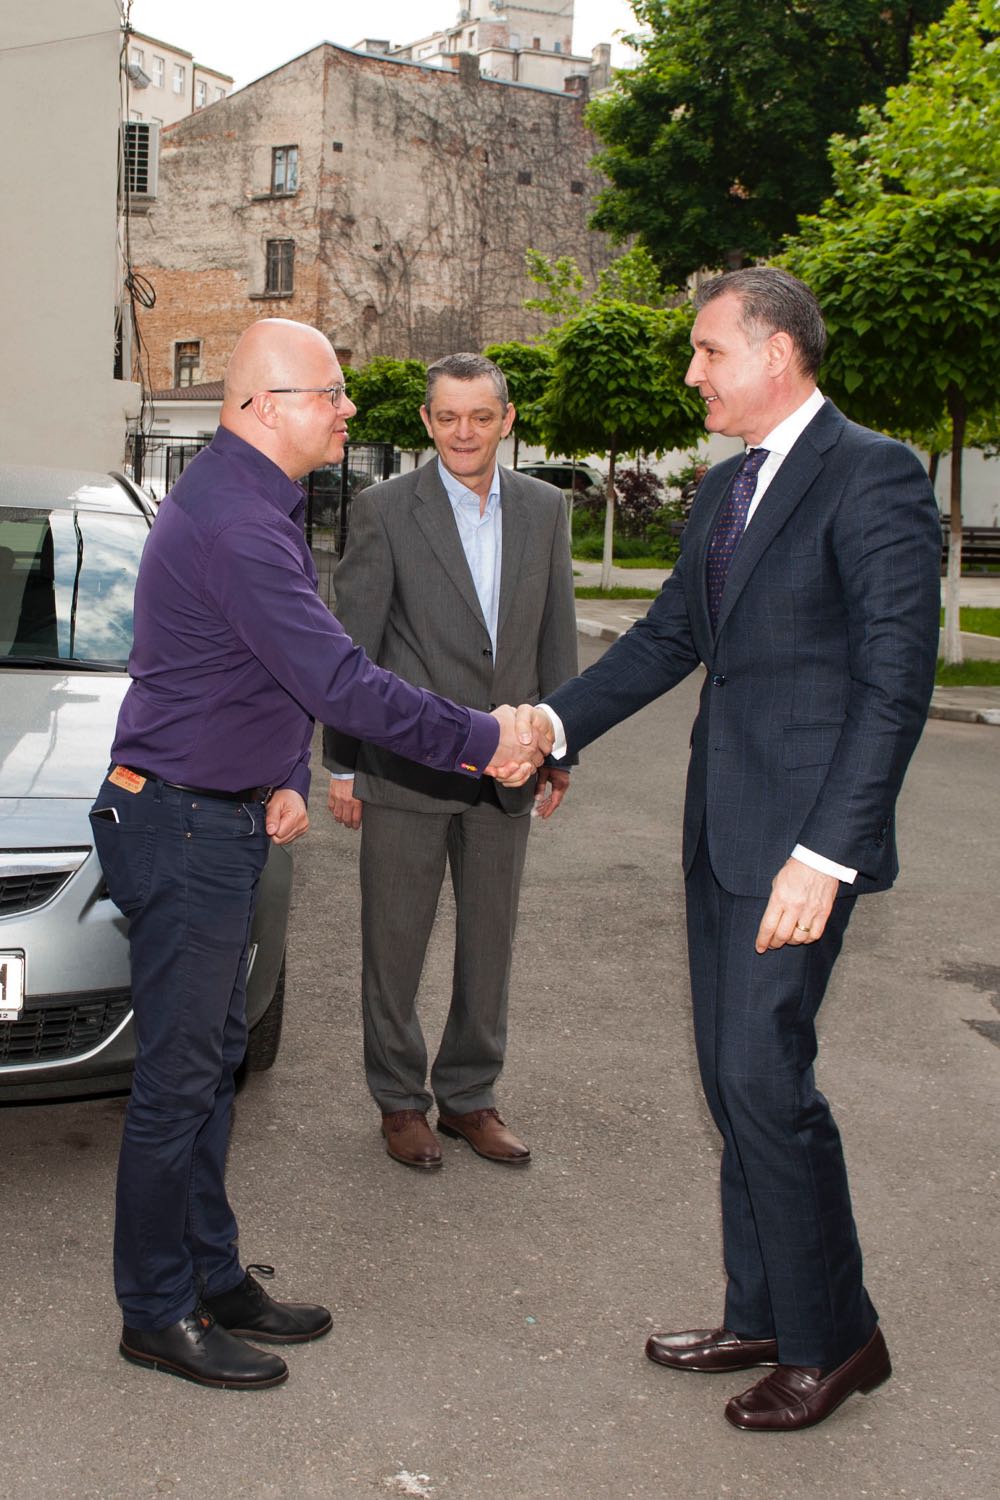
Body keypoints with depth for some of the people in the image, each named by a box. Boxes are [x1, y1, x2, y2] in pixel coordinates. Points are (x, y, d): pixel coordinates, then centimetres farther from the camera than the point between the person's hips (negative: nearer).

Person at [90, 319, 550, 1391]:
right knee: (178, 1078, 0)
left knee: (210, 1060, 16)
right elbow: (339, 680, -27)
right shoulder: (233, 520, -22)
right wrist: (480, 741, -20)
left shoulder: (252, 504, 13)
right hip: (180, 827, -10)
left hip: (222, 820, 10)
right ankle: (158, 1313, 13)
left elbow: (295, 668, 20)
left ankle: (212, 1276, 28)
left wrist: (285, 780, 8)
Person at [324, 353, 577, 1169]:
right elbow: (353, 643, -5)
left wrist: (560, 750, 9)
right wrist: (340, 764, -4)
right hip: (406, 766, -3)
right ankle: (400, 1100, 25)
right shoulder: (385, 509, -7)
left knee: (489, 944, 13)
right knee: (395, 944, 7)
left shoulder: (545, 509, 5)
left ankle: (469, 1096, 29)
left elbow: (556, 638, 10)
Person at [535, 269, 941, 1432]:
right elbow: (667, 637, 19)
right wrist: (550, 724, 8)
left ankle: (833, 1336, 13)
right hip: (721, 823, 9)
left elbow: (895, 682, -18)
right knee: (731, 1075, 13)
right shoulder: (725, 488, 15)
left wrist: (827, 853, -24)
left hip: (802, 831, -9)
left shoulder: (871, 477, -12)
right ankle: (762, 1315, 29)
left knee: (764, 1072, -7)